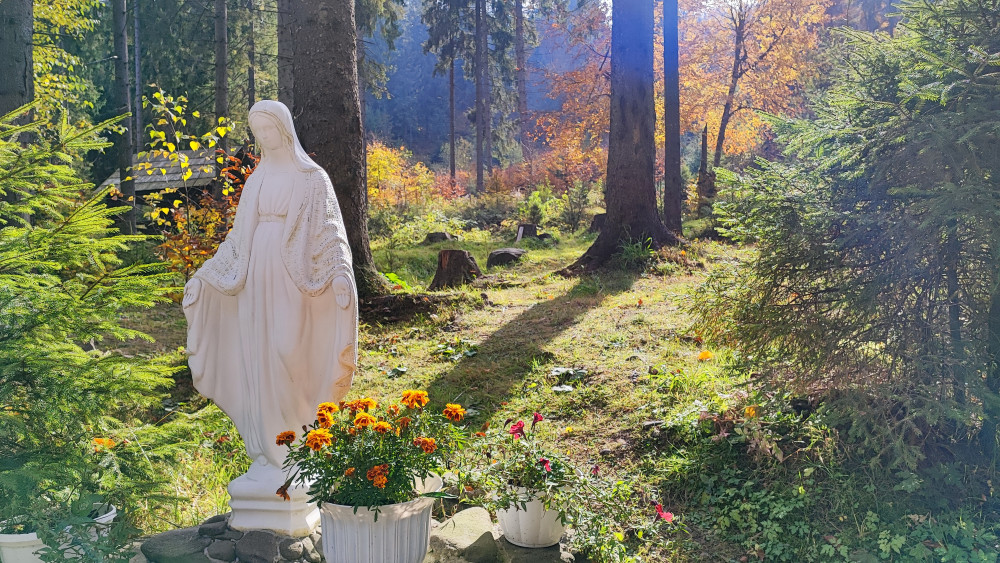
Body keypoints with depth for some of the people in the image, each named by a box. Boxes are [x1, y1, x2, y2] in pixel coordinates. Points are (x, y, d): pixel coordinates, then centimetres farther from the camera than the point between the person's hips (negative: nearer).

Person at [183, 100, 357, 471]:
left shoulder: (311, 177, 0)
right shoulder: (257, 180, 16)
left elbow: (328, 229, -7)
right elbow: (240, 233, 18)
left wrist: (340, 272, -23)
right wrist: (206, 273, 14)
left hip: (292, 277, -5)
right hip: (256, 276, 6)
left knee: (289, 352, -11)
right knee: (258, 355, 5)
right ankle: (267, 447, 15)